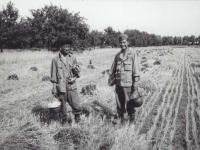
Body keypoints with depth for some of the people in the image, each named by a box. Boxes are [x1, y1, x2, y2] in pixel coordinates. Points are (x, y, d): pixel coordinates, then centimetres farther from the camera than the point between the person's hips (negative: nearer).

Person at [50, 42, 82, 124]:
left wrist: (74, 77, -6)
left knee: (76, 106, -3)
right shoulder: (55, 59, -3)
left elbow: (78, 71, 14)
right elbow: (53, 74, 1)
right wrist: (54, 88, -1)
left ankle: (77, 119, 21)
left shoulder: (72, 58, 5)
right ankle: (64, 120, 29)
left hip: (71, 86, 1)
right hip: (61, 87, -1)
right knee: (62, 105, 10)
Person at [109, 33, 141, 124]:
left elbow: (136, 68, -9)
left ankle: (132, 120, 21)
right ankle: (120, 118, 29)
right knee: (119, 102, 12)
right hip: (118, 83, 5)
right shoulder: (118, 55, 12)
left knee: (130, 103, 4)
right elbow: (113, 68, 20)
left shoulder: (133, 54, -4)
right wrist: (111, 77, 18)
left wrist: (136, 81, -14)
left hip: (128, 83, -5)